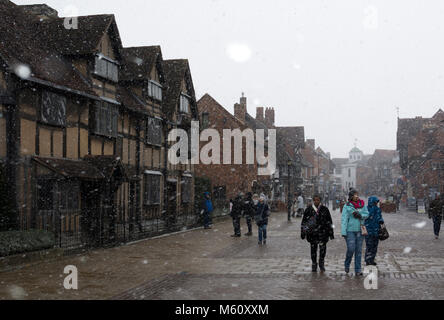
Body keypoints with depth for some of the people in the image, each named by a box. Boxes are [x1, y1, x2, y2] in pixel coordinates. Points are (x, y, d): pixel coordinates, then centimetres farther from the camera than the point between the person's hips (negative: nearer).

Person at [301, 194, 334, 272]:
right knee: (313, 249, 5)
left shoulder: (325, 209, 5)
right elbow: (304, 222, 11)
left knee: (323, 248, -7)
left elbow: (329, 222, 10)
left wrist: (331, 233, 9)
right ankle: (314, 266, 18)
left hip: (322, 232, -1)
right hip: (312, 233, 1)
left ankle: (321, 264, 12)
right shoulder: (308, 210, 5)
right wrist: (303, 233, 9)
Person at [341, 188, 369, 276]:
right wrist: (343, 232, -13)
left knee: (359, 250, 3)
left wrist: (360, 215, -13)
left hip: (359, 230, 4)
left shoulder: (362, 205, 6)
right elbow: (344, 219, -8)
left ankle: (358, 270, 8)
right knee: (351, 249, -9)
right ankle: (347, 265, 19)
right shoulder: (347, 206, -5)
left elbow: (366, 214, 9)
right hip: (350, 231, -4)